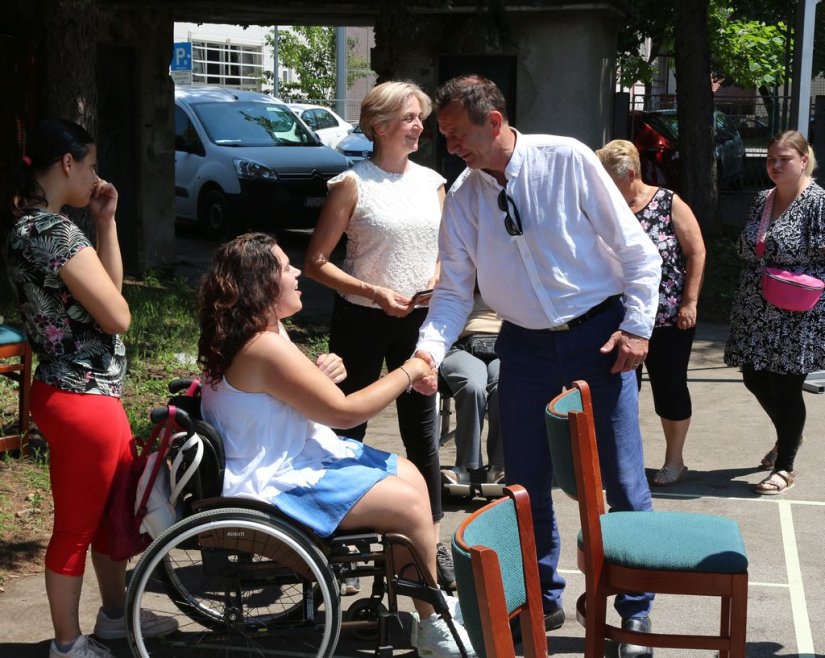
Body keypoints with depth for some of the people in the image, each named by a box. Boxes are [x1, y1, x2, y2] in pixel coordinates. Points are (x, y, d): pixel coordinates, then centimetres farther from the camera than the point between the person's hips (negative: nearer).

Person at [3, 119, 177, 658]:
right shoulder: (59, 232, -22)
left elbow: (109, 286, 13)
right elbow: (118, 315, -18)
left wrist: (107, 222, 5)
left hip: (90, 393, 10)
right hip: (82, 399, -10)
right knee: (76, 527, 5)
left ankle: (115, 614, 39)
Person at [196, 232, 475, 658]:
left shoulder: (267, 329, 6)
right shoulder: (264, 347, -26)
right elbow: (345, 412, -22)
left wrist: (320, 376, -5)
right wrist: (407, 372, -9)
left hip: (292, 458, 11)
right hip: (276, 487, -11)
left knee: (410, 476, 9)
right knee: (409, 502, -11)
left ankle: (432, 601, 15)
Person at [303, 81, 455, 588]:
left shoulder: (432, 182, 9)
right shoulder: (353, 184, -6)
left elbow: (445, 251, 20)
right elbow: (316, 262, -8)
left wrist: (438, 278, -3)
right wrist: (374, 292, -18)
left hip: (417, 320, 4)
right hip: (363, 320, -4)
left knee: (422, 431, 7)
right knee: (349, 428, 4)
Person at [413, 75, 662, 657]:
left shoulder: (567, 160, -12)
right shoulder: (463, 195, 0)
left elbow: (636, 248, -8)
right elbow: (455, 289, 2)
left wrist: (638, 326, -12)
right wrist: (430, 348, -14)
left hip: (600, 336, -4)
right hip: (525, 346, 4)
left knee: (622, 479, 2)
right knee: (527, 480, 10)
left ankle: (637, 609, 19)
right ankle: (543, 599, 30)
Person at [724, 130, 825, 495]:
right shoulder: (762, 200, 10)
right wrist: (746, 296, 14)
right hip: (756, 312, 7)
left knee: (785, 386, 0)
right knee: (755, 379, 13)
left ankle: (785, 467, 15)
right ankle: (787, 436, 41)